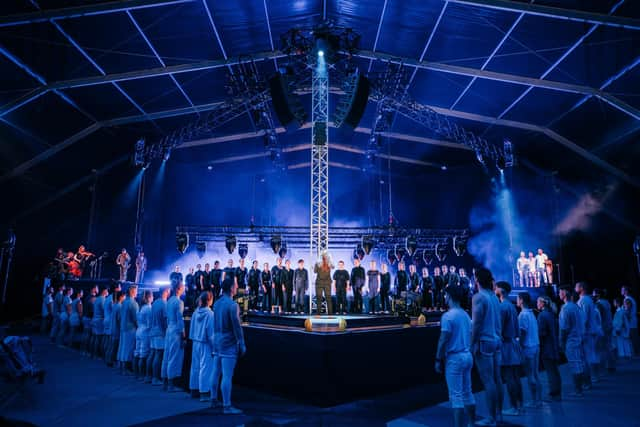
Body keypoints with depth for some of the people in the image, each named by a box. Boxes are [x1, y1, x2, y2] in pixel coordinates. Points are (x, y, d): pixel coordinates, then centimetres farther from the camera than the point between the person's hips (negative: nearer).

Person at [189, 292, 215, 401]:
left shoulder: (195, 313, 2)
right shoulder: (210, 314, -17)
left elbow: (192, 330, 9)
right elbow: (211, 333, -15)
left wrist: (194, 340, 18)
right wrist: (214, 348, -9)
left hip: (196, 343, 7)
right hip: (205, 344, -7)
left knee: (195, 366, 17)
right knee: (206, 368, -1)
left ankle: (194, 390, 29)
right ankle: (204, 393, 3)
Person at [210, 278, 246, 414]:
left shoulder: (217, 303, 9)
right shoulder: (232, 305, -17)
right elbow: (236, 327, -17)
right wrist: (242, 344, -11)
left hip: (217, 342, 9)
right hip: (228, 344, -9)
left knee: (216, 373, 16)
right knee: (227, 376, -4)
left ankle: (214, 400, 27)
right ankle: (227, 406, 0)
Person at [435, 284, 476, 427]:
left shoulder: (448, 316, -14)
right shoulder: (466, 315, 10)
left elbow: (443, 340, -16)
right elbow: (470, 336, 14)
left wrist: (438, 359, -9)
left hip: (454, 358, -8)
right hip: (467, 356, 8)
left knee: (456, 395, -2)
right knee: (467, 392, 17)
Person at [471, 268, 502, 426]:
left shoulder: (479, 297, -14)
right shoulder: (494, 297, 8)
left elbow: (477, 323, -17)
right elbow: (497, 321, 10)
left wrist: (472, 344, -14)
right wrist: (498, 337, 15)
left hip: (484, 342, -8)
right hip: (496, 341, 8)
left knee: (488, 381, -3)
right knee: (496, 379, 14)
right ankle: (498, 413, 24)